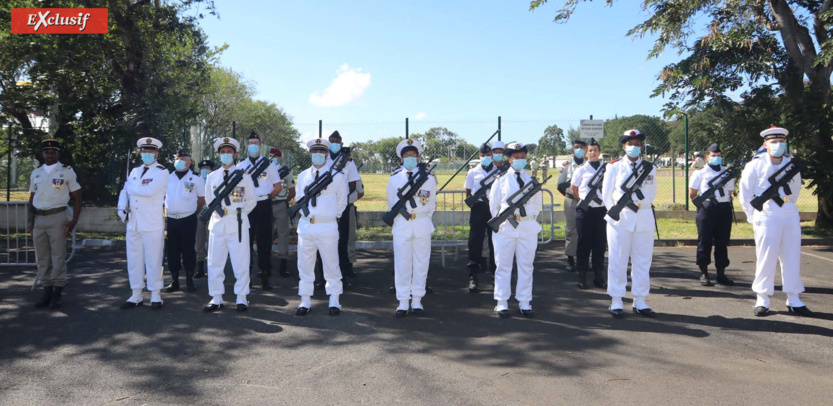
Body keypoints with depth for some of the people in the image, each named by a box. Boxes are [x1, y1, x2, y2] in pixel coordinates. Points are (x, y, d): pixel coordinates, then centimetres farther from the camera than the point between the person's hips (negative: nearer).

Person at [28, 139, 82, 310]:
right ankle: (47, 291, 14)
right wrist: (30, 222, 10)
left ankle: (58, 292, 3)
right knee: (42, 257, 7)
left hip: (57, 218, -4)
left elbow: (77, 198, 2)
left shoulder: (67, 172, 0)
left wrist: (74, 220, -7)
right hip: (38, 219, 4)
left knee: (58, 255, -3)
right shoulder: (36, 173, 12)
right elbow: (31, 199, 16)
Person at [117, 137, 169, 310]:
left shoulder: (161, 172, -4)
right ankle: (136, 295, 18)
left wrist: (131, 187, -5)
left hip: (152, 224, -6)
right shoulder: (135, 171, 17)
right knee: (134, 260, 9)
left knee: (153, 261, -2)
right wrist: (121, 207, 0)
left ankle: (155, 295, 7)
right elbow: (125, 192, 18)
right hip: (133, 224, 6)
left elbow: (150, 190, -19)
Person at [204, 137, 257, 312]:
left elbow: (252, 200, 9)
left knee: (241, 262, 0)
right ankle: (216, 299, 14)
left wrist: (239, 213, 7)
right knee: (214, 262, 5)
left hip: (238, 224, -3)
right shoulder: (212, 176, 10)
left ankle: (242, 298, 9)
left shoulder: (243, 175, 3)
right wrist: (218, 212, 14)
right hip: (217, 223, 3)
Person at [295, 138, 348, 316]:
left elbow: (342, 202, 6)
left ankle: (334, 302, 15)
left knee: (331, 265, 4)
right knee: (304, 265, 8)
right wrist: (304, 214, 12)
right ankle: (305, 301, 19)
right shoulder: (302, 176, 10)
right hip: (305, 226, 4)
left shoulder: (337, 176, -1)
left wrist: (332, 216, 7)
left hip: (327, 227, -3)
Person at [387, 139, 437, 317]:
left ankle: (417, 301, 13)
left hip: (423, 224, 0)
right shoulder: (395, 178, 6)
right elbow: (391, 203, 14)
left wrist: (423, 219, 7)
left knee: (421, 262, 4)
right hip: (401, 225, 0)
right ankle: (403, 302, 7)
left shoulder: (428, 177, 5)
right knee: (402, 263, 0)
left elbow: (432, 203, 11)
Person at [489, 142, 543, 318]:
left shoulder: (532, 179, 7)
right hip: (505, 227, -2)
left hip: (528, 227, 2)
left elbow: (538, 203, 13)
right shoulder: (501, 179, 1)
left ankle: (525, 303, 16)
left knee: (526, 266, 7)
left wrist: (530, 217, 5)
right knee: (503, 266, 3)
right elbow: (493, 203, 5)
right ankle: (502, 303, 10)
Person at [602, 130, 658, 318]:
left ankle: (640, 302, 14)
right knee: (618, 261, 0)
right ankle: (616, 301, 6)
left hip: (644, 219, 3)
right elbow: (606, 193, 4)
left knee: (642, 261, 6)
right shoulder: (614, 167, 3)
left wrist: (641, 204, 0)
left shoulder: (650, 168, 10)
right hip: (620, 219, -3)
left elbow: (652, 194, 13)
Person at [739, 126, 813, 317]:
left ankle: (794, 301, 16)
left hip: (790, 216, 5)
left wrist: (788, 205, 13)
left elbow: (796, 189, 22)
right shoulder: (755, 165, -4)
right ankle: (762, 301, 6)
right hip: (767, 217, -5)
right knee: (766, 258, -2)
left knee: (792, 258, 7)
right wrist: (754, 216, -1)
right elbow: (745, 194, -1)